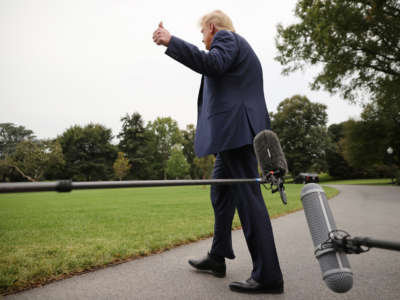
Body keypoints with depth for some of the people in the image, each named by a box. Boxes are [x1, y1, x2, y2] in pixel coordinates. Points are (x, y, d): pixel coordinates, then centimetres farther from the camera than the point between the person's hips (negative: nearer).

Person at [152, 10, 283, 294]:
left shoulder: (226, 37, 1)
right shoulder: (236, 44, 30)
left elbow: (214, 64, -21)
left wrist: (171, 41, -17)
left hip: (237, 130, -11)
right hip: (235, 133, 11)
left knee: (248, 198, -11)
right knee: (221, 195, 15)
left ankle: (268, 276, -4)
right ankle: (217, 258, 26)